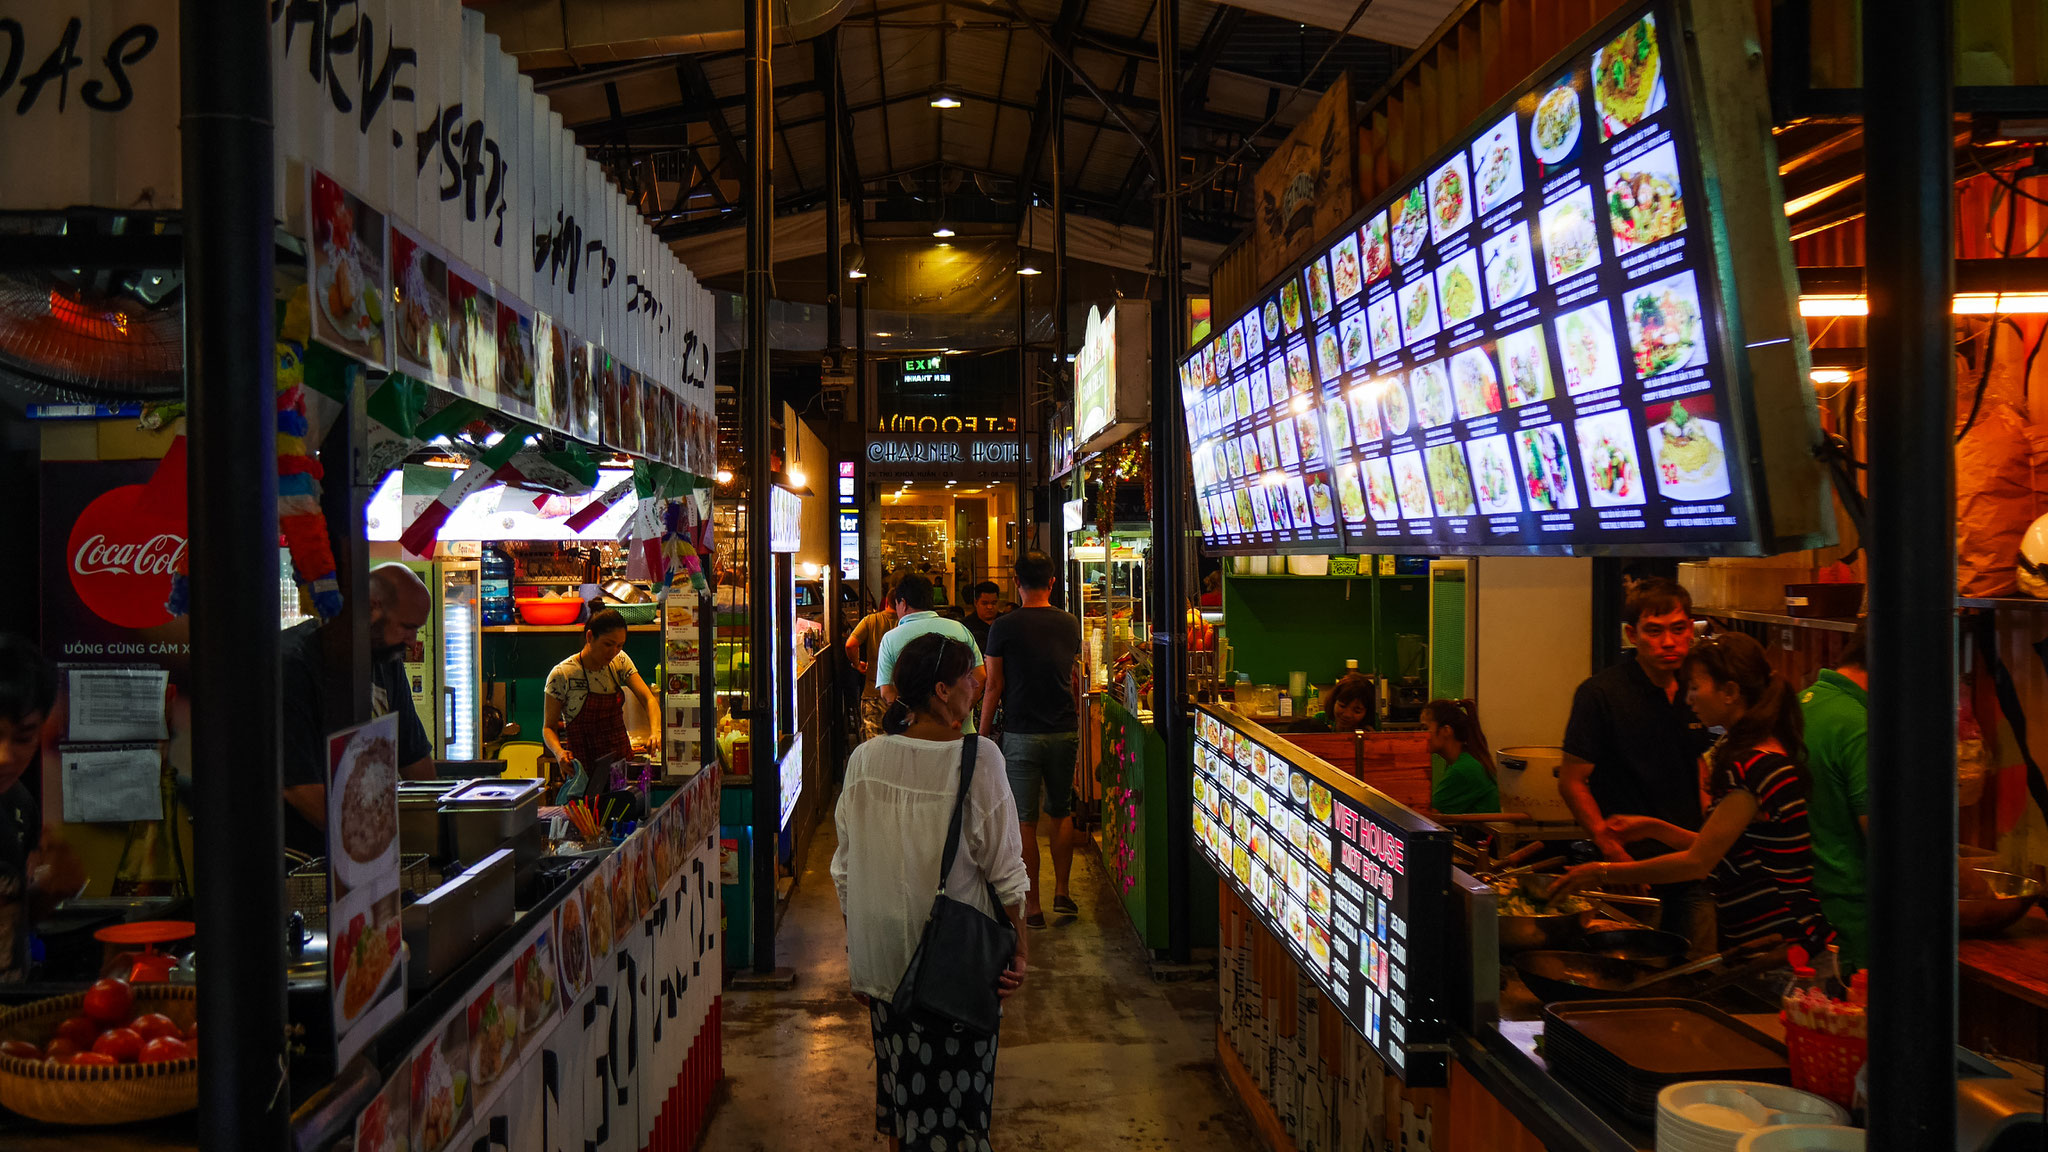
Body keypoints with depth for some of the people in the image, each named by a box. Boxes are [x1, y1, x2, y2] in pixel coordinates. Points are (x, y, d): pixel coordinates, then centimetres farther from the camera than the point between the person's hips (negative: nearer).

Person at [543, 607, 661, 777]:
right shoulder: (561, 675, -8)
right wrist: (559, 752, -22)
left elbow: (648, 699, -1)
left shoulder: (620, 661, 5)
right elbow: (549, 727, -1)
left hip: (622, 760, 4)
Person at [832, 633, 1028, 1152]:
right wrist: (1019, 949, -1)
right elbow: (1004, 871, -13)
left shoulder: (864, 759, -4)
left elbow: (845, 871, 4)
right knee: (956, 1101, 10)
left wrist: (856, 953, 15)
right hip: (958, 963, -4)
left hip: (883, 958, 4)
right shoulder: (977, 759, -17)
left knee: (900, 1092, 21)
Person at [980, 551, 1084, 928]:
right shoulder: (1070, 624, 3)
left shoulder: (1004, 627, -9)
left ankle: (1032, 907, 8)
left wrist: (983, 735, 2)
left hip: (1021, 735, -3)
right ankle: (1062, 891, 17)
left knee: (1025, 822, 4)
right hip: (1065, 731, 3)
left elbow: (994, 687, -7)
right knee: (1062, 814, 19)